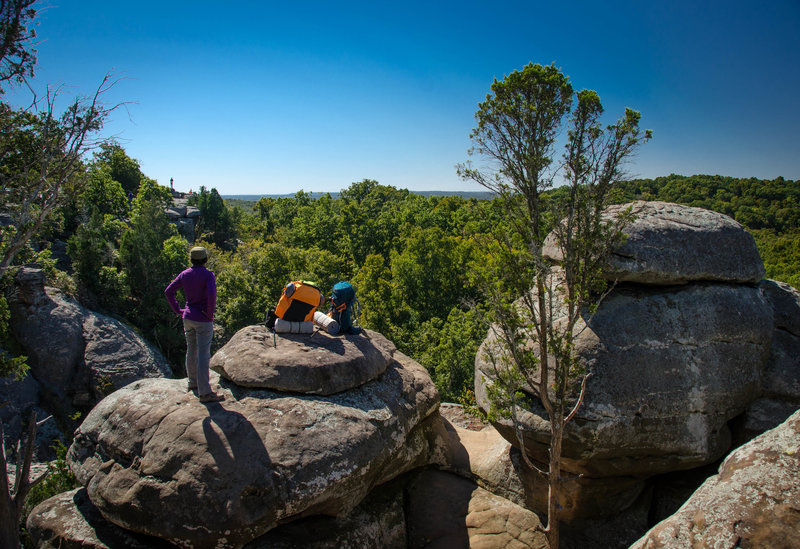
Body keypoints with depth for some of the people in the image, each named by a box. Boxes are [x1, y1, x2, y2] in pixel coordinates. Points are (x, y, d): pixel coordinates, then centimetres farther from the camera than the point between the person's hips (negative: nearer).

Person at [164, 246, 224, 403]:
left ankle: (193, 382, 38)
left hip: (188, 317, 7)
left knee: (192, 350, 21)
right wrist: (210, 313, -15)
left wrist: (178, 310, 10)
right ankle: (204, 393, -2)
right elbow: (212, 294, -29)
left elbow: (169, 291, 8)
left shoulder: (185, 274, 3)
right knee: (203, 355, -5)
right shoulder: (208, 275, -15)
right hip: (203, 320, -7)